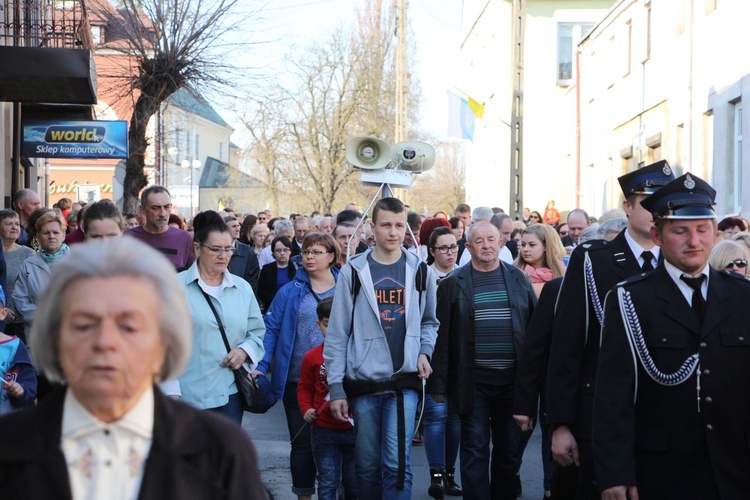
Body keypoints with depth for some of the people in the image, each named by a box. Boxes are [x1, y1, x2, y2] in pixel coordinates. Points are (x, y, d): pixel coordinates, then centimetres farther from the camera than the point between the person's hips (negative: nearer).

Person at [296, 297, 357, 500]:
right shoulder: (312, 357, 1)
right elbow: (304, 388, 10)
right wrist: (306, 409, -5)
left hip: (354, 428, 0)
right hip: (324, 430, 1)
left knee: (354, 482, 11)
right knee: (327, 483, 5)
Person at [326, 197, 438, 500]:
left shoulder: (420, 271, 6)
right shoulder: (353, 272, 0)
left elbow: (429, 321, 20)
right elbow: (337, 333, 0)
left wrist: (424, 352, 0)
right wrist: (336, 388, -3)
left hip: (404, 381, 0)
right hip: (363, 383, 0)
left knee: (397, 463, -9)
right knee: (367, 465, 8)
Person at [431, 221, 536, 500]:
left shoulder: (519, 279, 7)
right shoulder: (453, 284, 0)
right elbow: (442, 335, -1)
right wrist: (440, 383, -4)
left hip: (513, 380, 2)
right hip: (474, 382, -2)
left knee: (510, 451, 11)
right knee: (475, 452, -1)